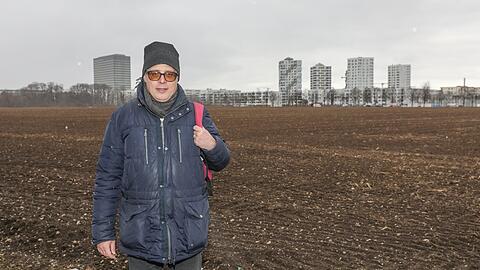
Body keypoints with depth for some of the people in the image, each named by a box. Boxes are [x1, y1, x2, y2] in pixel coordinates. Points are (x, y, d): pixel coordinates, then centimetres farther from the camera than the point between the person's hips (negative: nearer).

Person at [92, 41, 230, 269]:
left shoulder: (196, 114, 0)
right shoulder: (123, 117, -3)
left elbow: (219, 162, 7)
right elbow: (107, 177, 1)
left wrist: (212, 146, -16)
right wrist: (102, 231, 1)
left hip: (188, 233, 1)